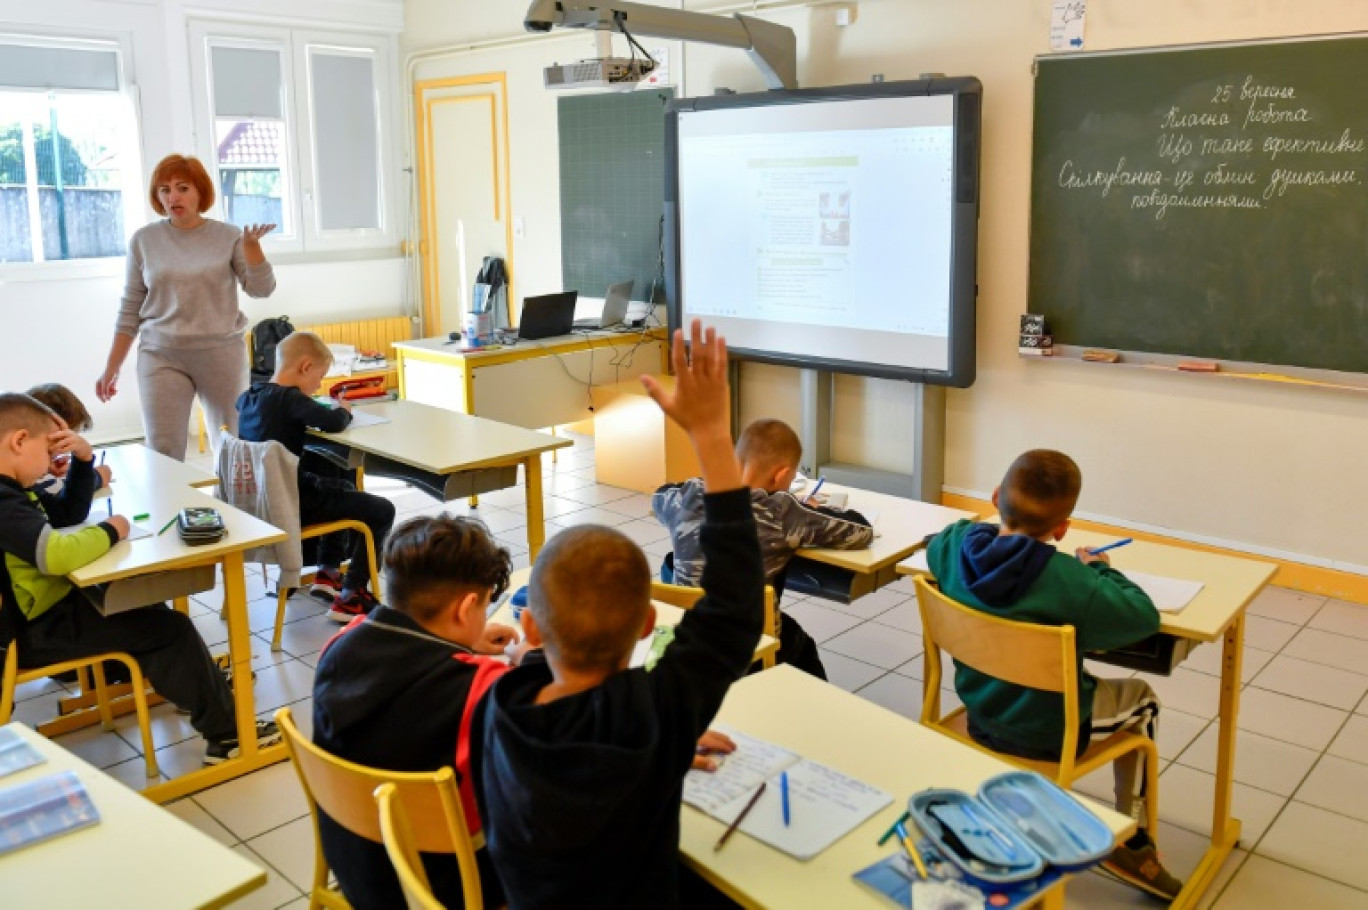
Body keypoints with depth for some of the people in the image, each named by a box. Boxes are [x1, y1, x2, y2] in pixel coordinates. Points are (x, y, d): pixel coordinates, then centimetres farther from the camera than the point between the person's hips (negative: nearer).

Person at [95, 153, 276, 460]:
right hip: (161, 357, 1)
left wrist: (251, 245, -19)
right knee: (162, 453, -6)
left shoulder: (228, 236, 2)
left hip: (222, 354, -1)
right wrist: (112, 368, 7)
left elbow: (261, 289, -2)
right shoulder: (144, 240, 5)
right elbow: (130, 310, 9)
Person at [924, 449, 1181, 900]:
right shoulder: (1068, 580, -32)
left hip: (980, 712, 6)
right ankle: (1131, 841, 30)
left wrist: (995, 528, 8)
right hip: (1047, 732, -5)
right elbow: (1144, 616, -21)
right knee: (1141, 698, 22)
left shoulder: (955, 545, -15)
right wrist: (1099, 569, -6)